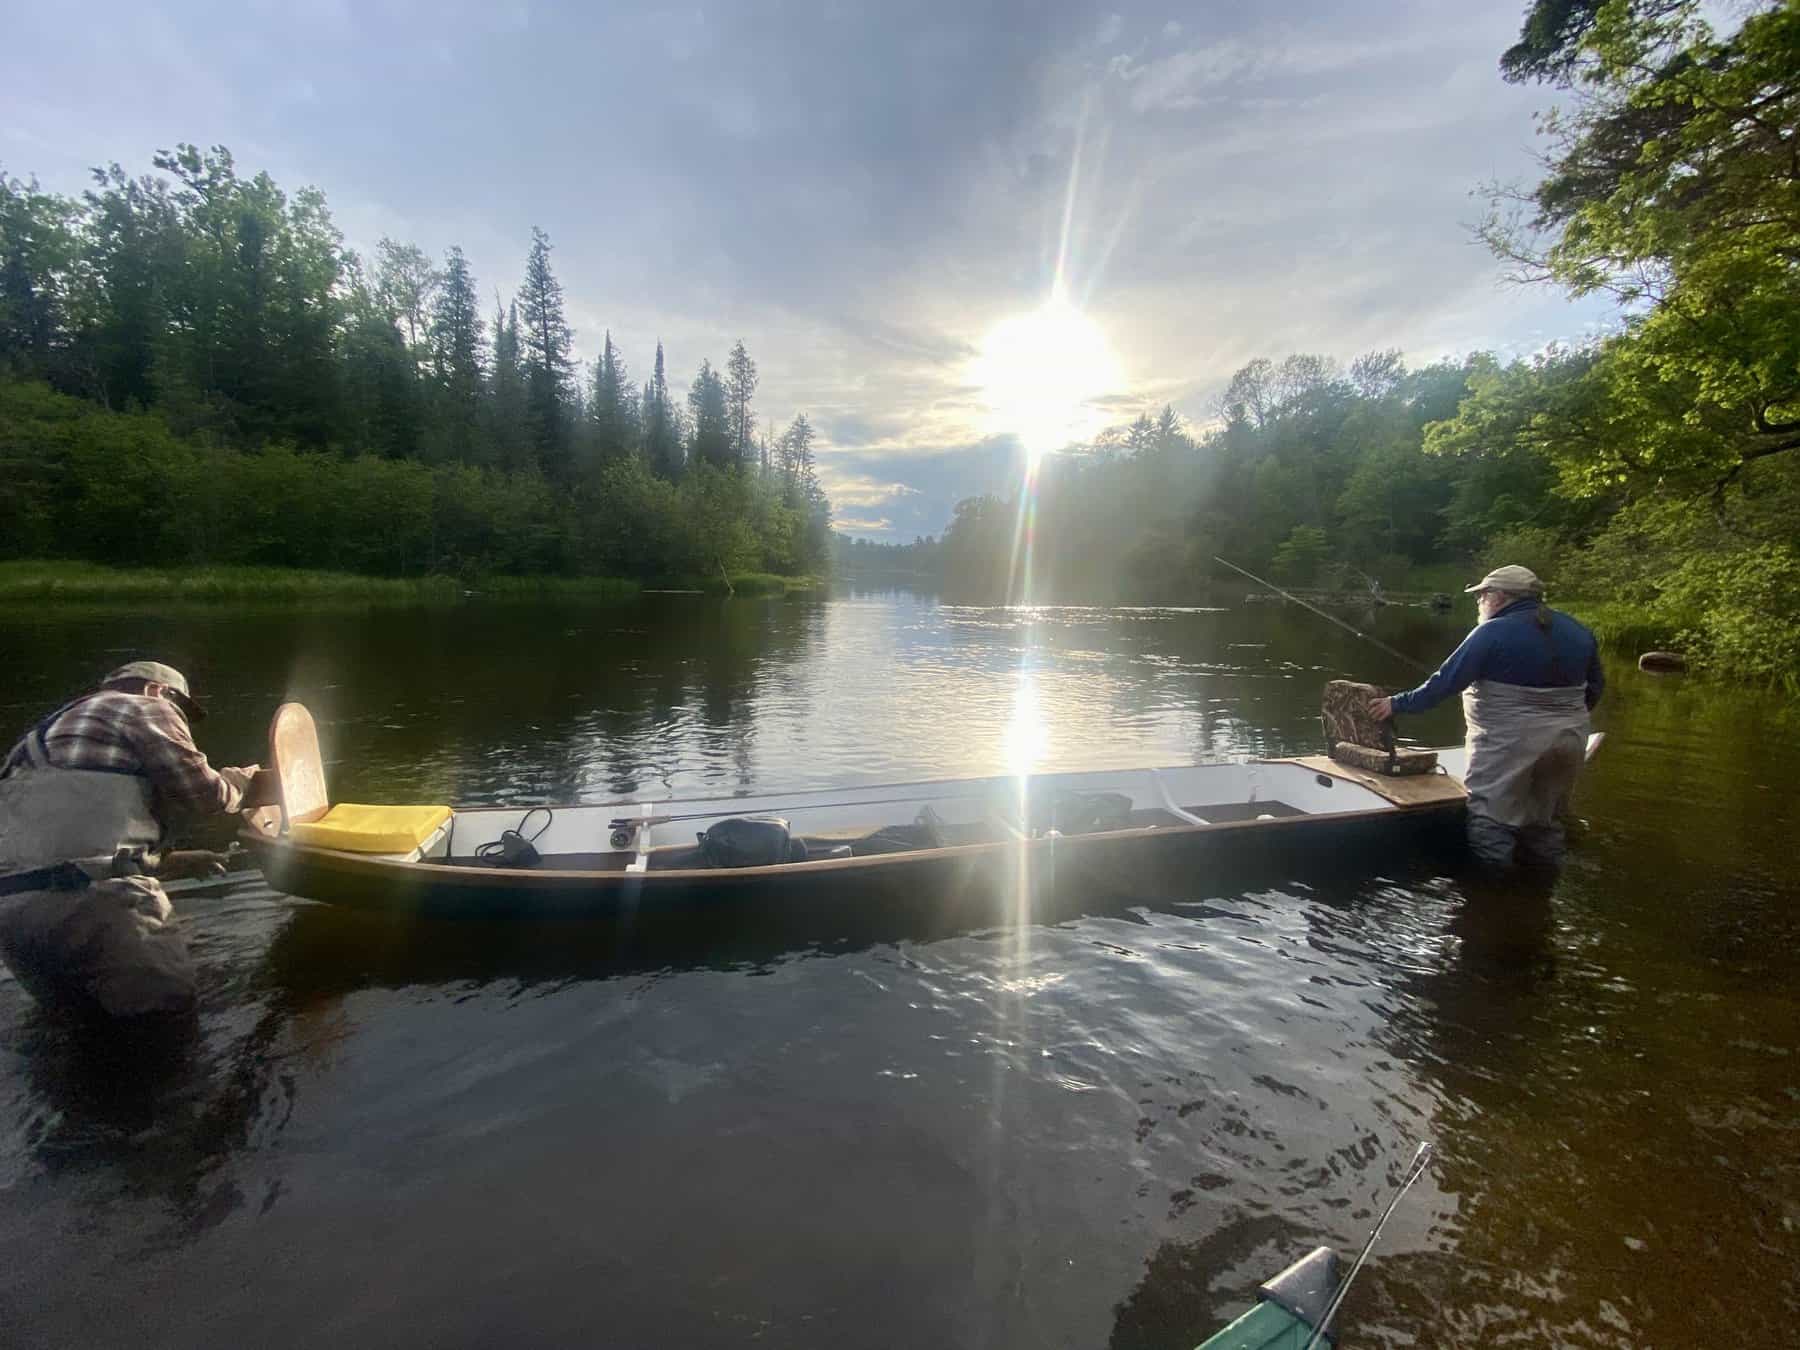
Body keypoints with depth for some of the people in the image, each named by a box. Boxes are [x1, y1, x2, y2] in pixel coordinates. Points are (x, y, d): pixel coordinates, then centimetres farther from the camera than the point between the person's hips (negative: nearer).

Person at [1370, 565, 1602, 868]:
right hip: (1568, 741, 7)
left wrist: (1399, 704, -7)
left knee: (1491, 823, -2)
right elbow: (1594, 689, 15)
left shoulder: (1493, 633, -13)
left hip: (1509, 745, -7)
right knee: (1544, 822, 18)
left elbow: (1446, 681, -15)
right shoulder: (1578, 632, 9)